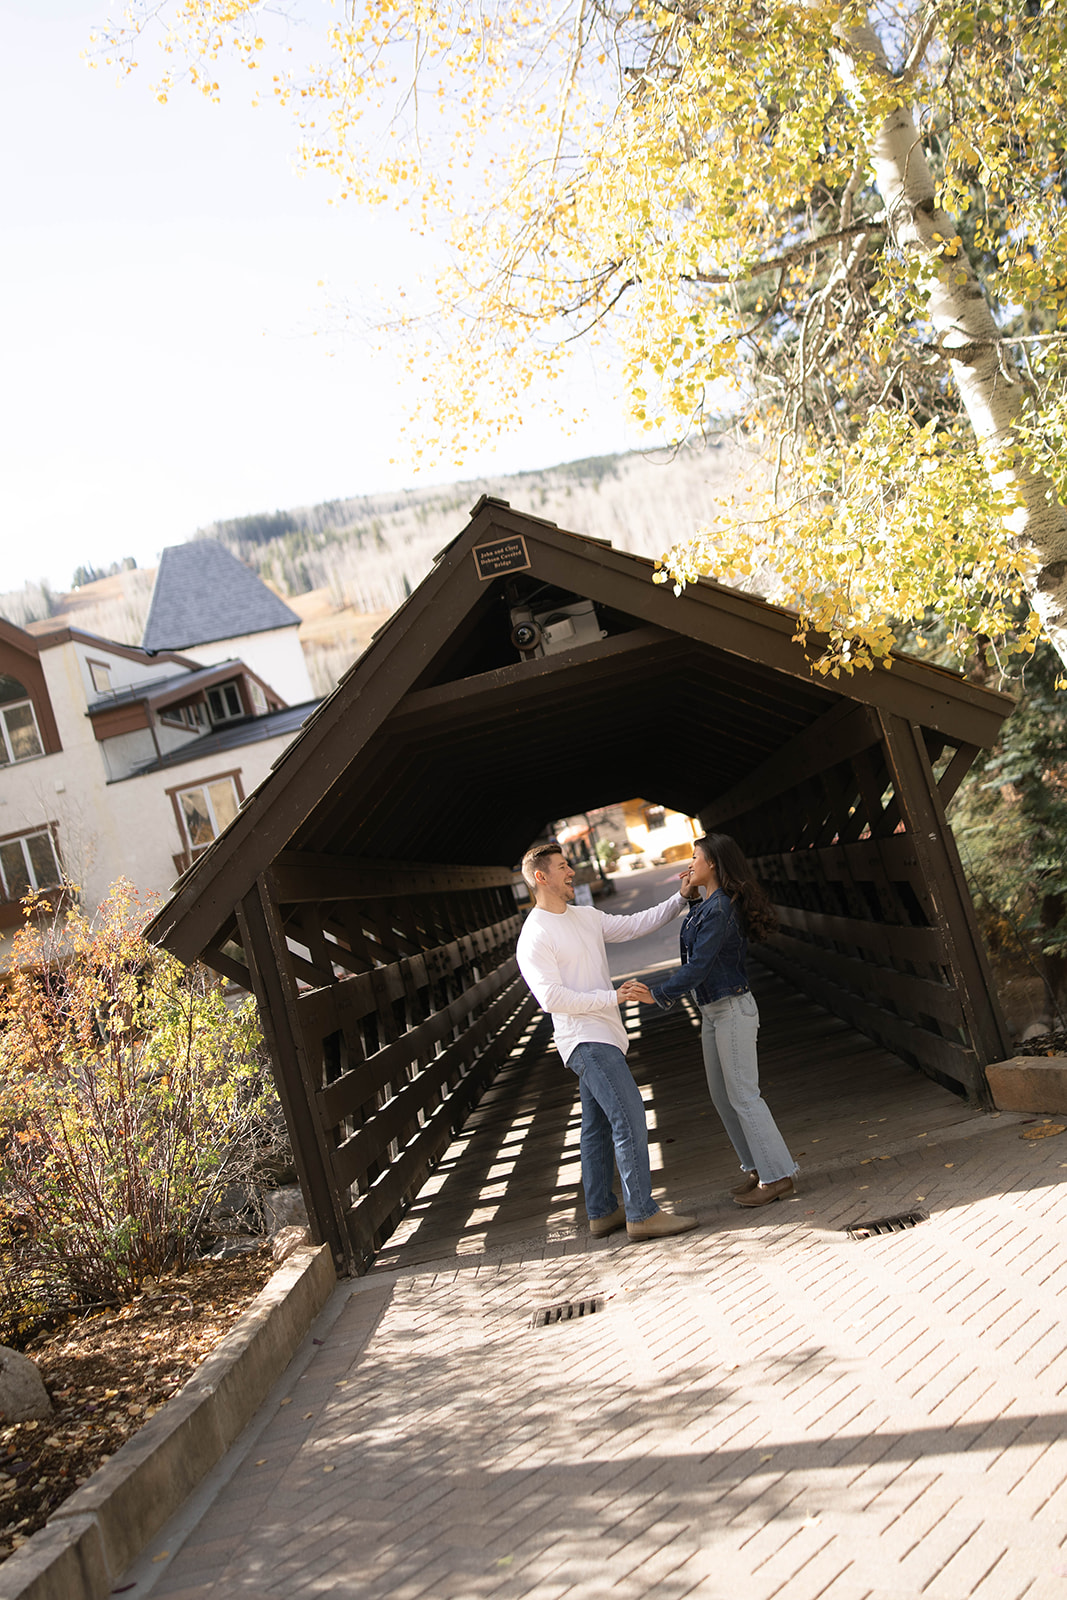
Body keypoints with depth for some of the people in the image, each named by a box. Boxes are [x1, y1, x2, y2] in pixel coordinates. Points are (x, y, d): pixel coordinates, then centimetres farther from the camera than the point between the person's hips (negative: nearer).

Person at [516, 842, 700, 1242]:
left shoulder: (586, 917, 13)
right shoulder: (534, 937, -13)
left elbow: (635, 925, 21)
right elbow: (552, 997, -20)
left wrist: (680, 899, 12)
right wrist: (614, 997, -20)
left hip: (602, 1036, 9)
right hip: (585, 1039, -9)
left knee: (598, 1127, 13)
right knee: (629, 1116, -13)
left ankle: (602, 1213, 20)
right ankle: (641, 1214, -9)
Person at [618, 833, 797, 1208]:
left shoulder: (720, 911, -21)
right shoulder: (704, 906, 9)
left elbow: (698, 967, -26)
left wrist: (656, 994, -31)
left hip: (733, 1010, -10)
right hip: (712, 1012, 10)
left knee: (743, 1096, -3)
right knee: (722, 1096, 14)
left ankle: (777, 1177, 7)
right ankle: (758, 1168, 24)